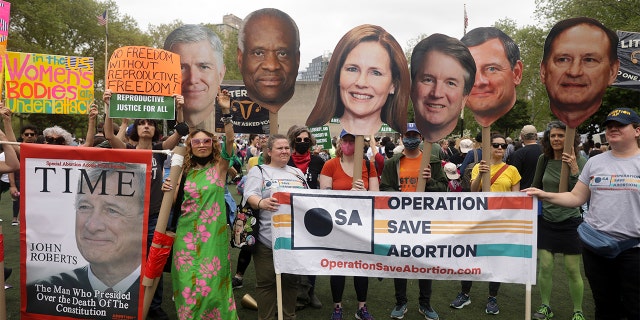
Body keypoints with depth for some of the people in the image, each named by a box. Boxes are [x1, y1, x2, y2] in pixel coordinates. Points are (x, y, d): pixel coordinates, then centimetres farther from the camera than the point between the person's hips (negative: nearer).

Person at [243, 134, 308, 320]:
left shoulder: (297, 173, 17)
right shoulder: (258, 171, 1)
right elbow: (250, 196, -14)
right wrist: (261, 203, -35)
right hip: (267, 238, -4)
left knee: (291, 280, 13)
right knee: (266, 281, 3)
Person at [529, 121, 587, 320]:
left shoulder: (579, 161, -10)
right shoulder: (544, 159, 0)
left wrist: (574, 169, -28)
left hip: (570, 222, -3)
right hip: (546, 220, 3)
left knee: (572, 271, 5)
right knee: (544, 267, 4)